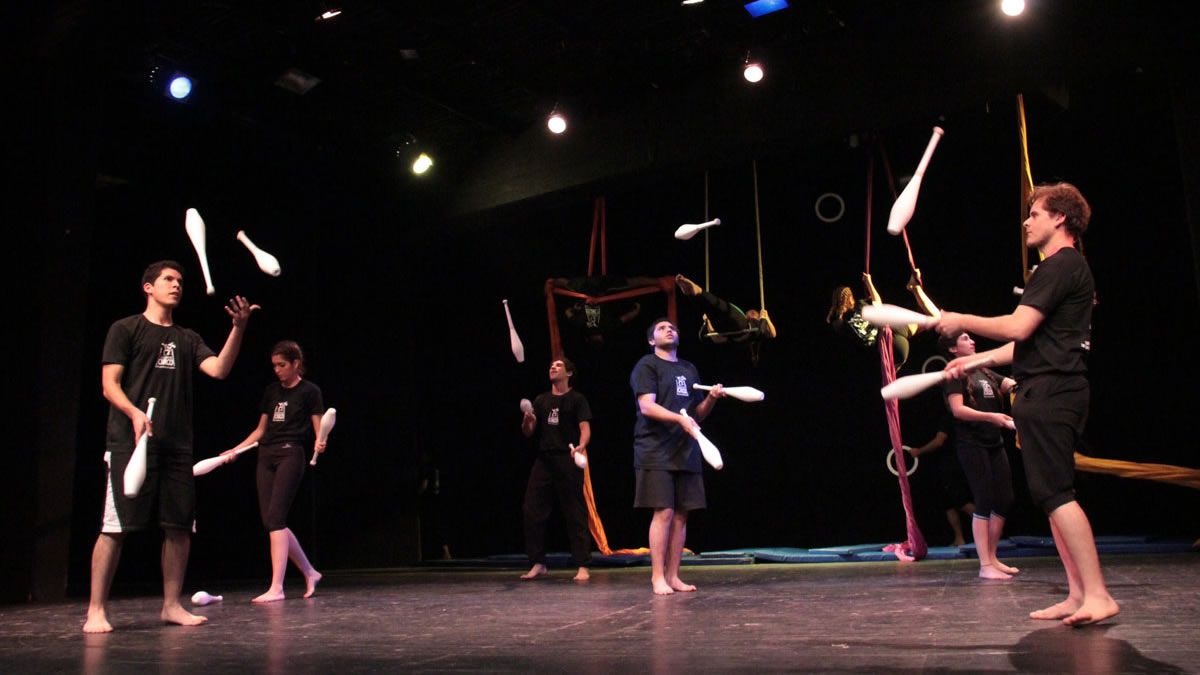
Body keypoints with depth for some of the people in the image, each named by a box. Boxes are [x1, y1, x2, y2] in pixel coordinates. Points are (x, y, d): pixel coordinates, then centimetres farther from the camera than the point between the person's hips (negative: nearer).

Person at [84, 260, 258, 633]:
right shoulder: (125, 329, 6)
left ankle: (171, 605, 14)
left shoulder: (187, 339, 19)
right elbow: (109, 384, -2)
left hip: (177, 447, 5)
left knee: (180, 526, 4)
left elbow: (218, 369, 2)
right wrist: (135, 413, -21)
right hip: (130, 444, -5)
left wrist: (238, 328, -10)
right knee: (115, 526, -7)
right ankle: (96, 610, 2)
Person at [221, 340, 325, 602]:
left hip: (291, 455, -7)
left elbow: (319, 431, -2)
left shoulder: (309, 391, 1)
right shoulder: (271, 391, 17)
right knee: (269, 520, 2)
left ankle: (276, 587, -15)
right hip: (266, 456, 7)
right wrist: (236, 450, 14)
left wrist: (319, 444, -24)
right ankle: (310, 573, 17)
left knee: (275, 517, -16)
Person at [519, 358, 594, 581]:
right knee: (532, 512, 2)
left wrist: (581, 446, -29)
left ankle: (582, 566, 1)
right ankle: (538, 564, 13)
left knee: (575, 515, -3)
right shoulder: (541, 400, 16)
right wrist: (527, 419, -9)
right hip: (543, 461, 5)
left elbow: (585, 428, -8)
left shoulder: (577, 399, 4)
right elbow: (528, 433, 14)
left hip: (568, 462, -5)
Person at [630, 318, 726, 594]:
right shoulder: (647, 365, 1)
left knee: (681, 515, 4)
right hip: (656, 452, -6)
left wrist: (711, 399, 3)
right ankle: (657, 577, -3)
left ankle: (673, 576, 11)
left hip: (686, 452, 6)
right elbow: (647, 406, -13)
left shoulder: (689, 370, 20)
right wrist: (680, 418, -26)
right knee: (664, 512, -10)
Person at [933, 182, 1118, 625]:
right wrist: (974, 360, 25)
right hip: (1050, 393, 11)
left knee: (1056, 492, -14)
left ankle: (1097, 595, -14)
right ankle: (1078, 594, 12)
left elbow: (1018, 327, -18)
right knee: (1053, 494, 9)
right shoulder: (1065, 269, 25)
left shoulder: (1061, 264, -9)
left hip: (1048, 391, -11)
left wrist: (961, 321, -6)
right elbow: (1029, 342, 27)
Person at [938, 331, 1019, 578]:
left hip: (995, 443, 8)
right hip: (972, 445, -8)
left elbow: (1015, 384, 9)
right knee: (985, 502, -10)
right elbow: (957, 410, -16)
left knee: (1004, 500, 7)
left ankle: (992, 558, 18)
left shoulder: (984, 372, 18)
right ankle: (985, 565, -7)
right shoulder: (955, 374, -5)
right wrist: (990, 416, -26)